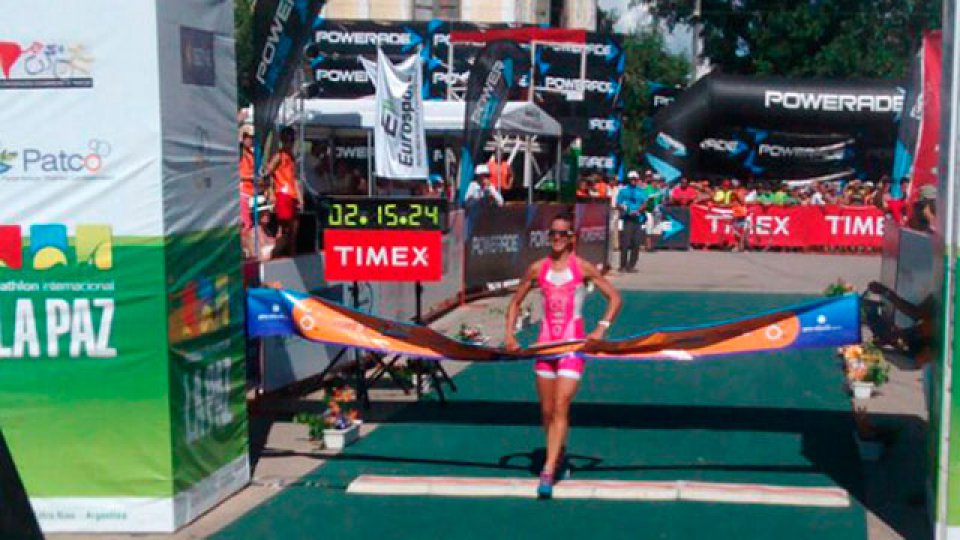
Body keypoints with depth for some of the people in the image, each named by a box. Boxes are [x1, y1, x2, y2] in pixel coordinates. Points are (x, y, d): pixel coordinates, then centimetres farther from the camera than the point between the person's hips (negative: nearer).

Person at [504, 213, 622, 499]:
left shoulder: (582, 268, -4)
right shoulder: (538, 269, 4)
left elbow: (615, 298, 1)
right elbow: (516, 302, 15)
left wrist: (601, 329, -11)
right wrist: (509, 334, 2)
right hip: (545, 343, 4)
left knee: (561, 408, -12)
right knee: (546, 411, 9)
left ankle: (548, 474, -15)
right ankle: (558, 460, 31)